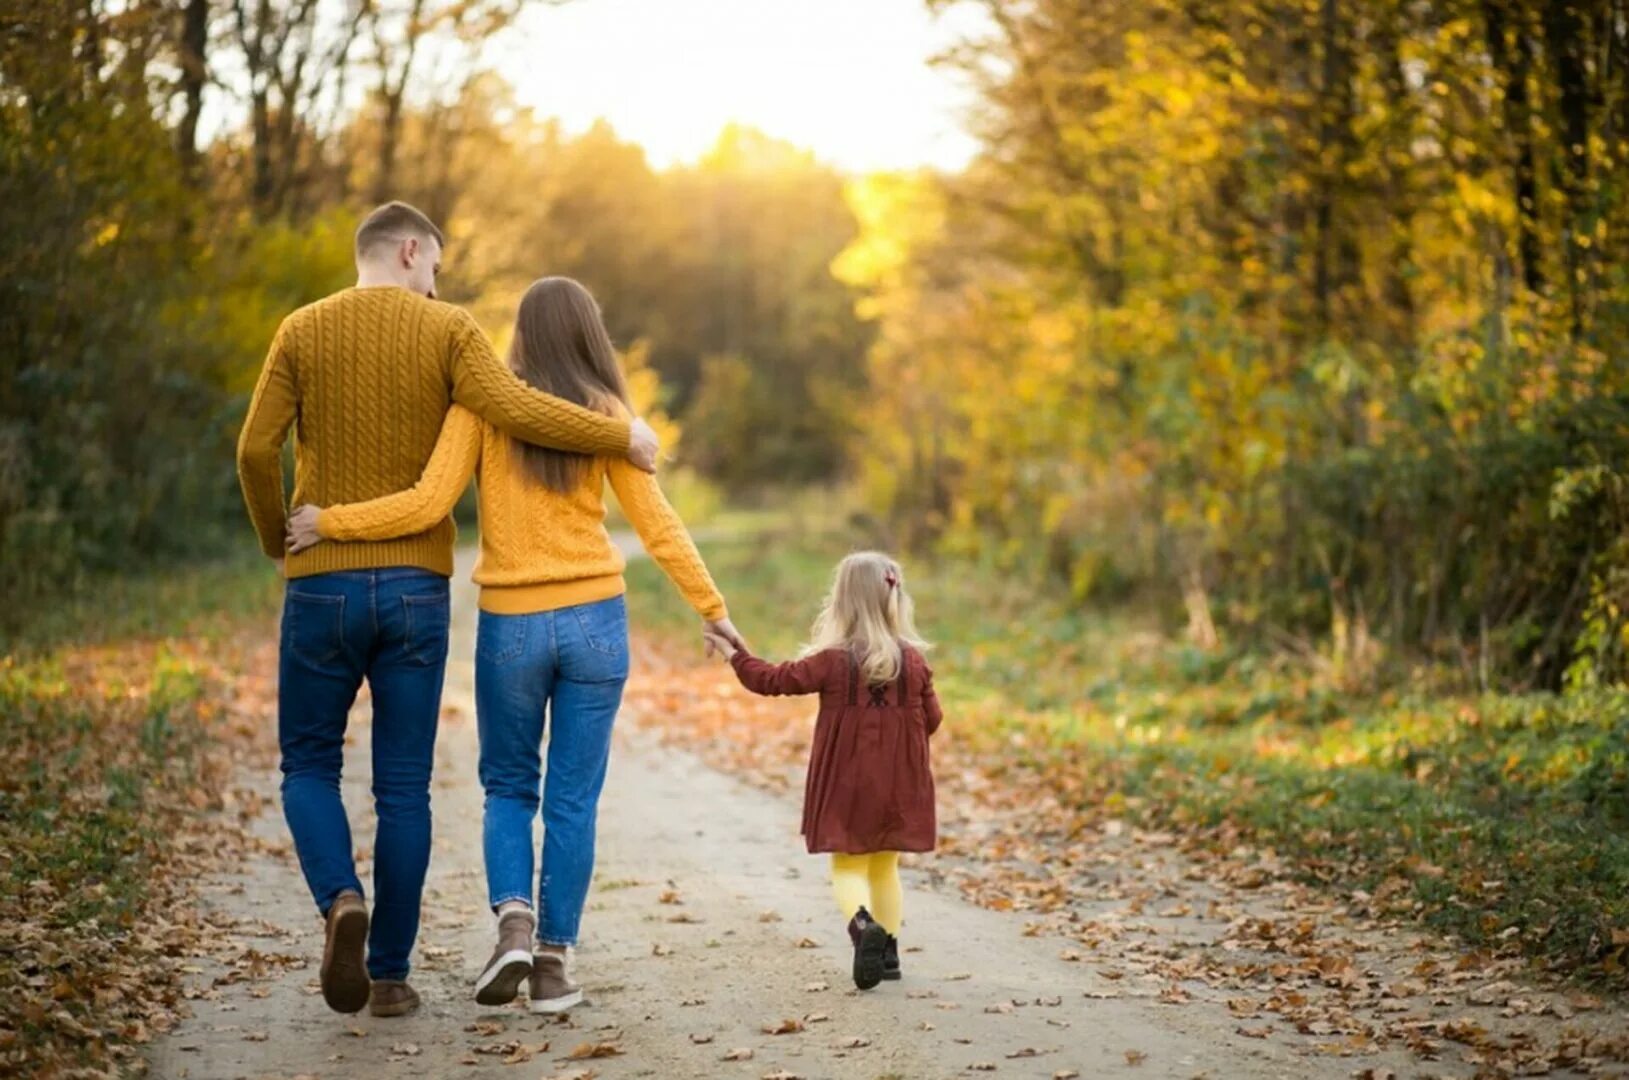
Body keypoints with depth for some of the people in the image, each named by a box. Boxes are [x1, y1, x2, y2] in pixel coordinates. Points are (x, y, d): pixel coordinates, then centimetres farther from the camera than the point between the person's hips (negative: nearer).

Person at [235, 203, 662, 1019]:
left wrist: (277, 544, 11)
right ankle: (390, 974, 10)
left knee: (309, 765, 14)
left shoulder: (302, 331, 4)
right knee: (402, 786, 8)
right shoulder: (448, 331, 0)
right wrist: (622, 437, -5)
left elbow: (255, 450, -5)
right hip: (416, 586, 0)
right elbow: (514, 410, -16)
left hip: (322, 585, 0)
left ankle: (340, 900, -14)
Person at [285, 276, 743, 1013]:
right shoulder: (604, 412, 0)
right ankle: (553, 962, 6)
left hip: (511, 626, 0)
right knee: (572, 799, 7)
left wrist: (328, 523, -4)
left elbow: (428, 504, -13)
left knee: (508, 788, 16)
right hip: (594, 623, 1)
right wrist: (710, 607, 5)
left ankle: (513, 922, -5)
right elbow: (655, 522, -2)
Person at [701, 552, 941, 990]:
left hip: (846, 787, -3)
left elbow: (771, 679, -7)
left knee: (847, 867, 4)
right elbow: (931, 720, 5)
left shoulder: (833, 661, -13)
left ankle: (862, 923, -24)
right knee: (885, 867, 18)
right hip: (899, 787, 3)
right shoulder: (914, 661, -4)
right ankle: (887, 950, 20)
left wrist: (733, 651, 6)